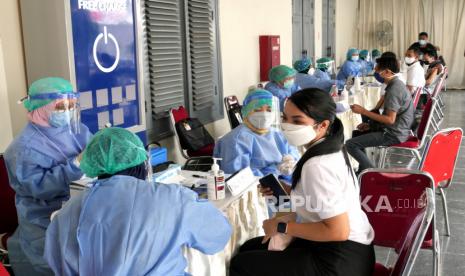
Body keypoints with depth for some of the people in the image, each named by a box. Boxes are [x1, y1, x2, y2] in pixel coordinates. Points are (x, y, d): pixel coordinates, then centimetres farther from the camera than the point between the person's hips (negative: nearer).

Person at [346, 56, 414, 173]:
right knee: (357, 133, 23)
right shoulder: (396, 84, 11)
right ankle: (363, 170, 23)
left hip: (393, 134, -11)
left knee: (350, 144, -16)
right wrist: (371, 125, 10)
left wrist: (363, 111, -20)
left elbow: (390, 119, -25)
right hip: (393, 130, 11)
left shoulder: (394, 89, -21)